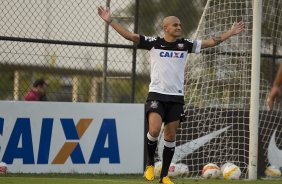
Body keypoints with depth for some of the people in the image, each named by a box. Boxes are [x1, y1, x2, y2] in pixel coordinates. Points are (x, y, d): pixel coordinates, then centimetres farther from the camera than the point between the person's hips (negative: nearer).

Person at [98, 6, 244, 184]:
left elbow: (210, 42, 13)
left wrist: (230, 33, 12)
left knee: (170, 136, 3)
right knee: (154, 130, -21)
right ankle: (150, 164, 3)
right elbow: (130, 35, -4)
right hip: (157, 94, -3)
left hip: (176, 97, 3)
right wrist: (110, 21, -10)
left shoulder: (185, 44, 7)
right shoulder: (154, 43, 0)